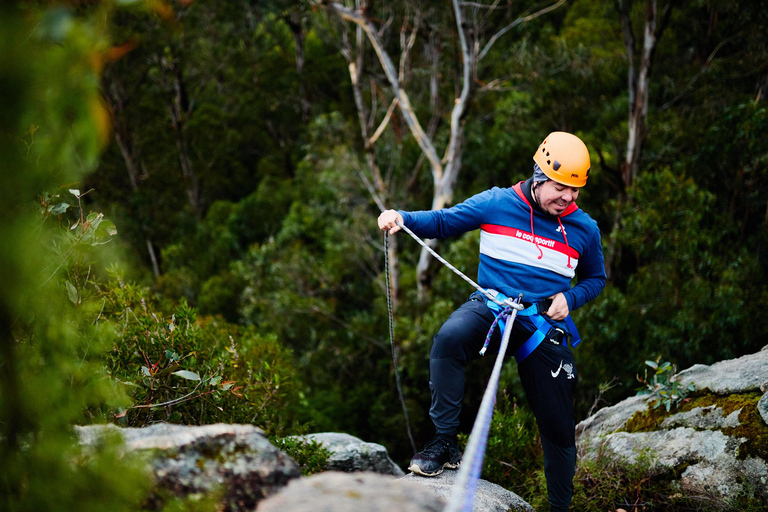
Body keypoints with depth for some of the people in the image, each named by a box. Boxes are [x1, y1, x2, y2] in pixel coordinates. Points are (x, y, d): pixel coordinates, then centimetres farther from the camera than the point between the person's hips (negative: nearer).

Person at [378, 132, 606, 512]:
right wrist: (402, 218, -13)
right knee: (449, 338, -37)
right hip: (489, 307, -2)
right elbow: (443, 222, 5)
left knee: (558, 427, 5)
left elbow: (595, 278, 17)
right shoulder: (496, 204, -3)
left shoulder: (584, 228, 3)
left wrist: (569, 299, -4)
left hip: (544, 324, 2)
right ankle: (445, 442, -26)